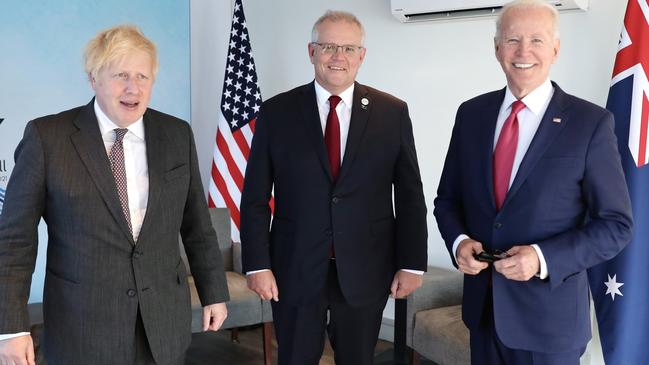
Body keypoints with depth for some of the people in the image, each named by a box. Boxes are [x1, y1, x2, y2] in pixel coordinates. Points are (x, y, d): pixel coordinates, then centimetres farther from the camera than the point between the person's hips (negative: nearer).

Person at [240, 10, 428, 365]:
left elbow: (410, 196, 1)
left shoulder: (392, 112, 0)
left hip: (366, 272, 1)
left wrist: (412, 263, -1)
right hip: (295, 270, 0)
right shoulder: (276, 112, -2)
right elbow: (255, 197, -1)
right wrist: (257, 264, -6)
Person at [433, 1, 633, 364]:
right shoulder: (472, 114, 2)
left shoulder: (591, 123, -10)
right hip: (482, 306, 4)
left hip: (550, 315, -3)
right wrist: (458, 241, -10)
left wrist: (543, 259, -20)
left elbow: (616, 225, -8)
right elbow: (448, 198, 9)